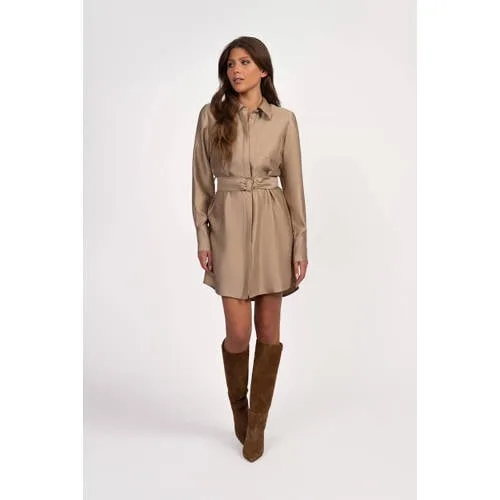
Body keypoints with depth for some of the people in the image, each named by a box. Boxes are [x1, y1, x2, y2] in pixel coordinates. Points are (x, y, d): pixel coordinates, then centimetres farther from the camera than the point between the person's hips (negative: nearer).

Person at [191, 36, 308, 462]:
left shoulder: (284, 120, 3)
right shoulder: (211, 115, 4)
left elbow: (294, 185, 3)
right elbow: (202, 181, 5)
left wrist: (300, 245, -1)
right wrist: (202, 236, -1)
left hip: (272, 226, 1)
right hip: (228, 226, 0)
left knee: (268, 329, 5)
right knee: (238, 333, -2)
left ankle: (257, 423, 26)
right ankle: (239, 407, 32)